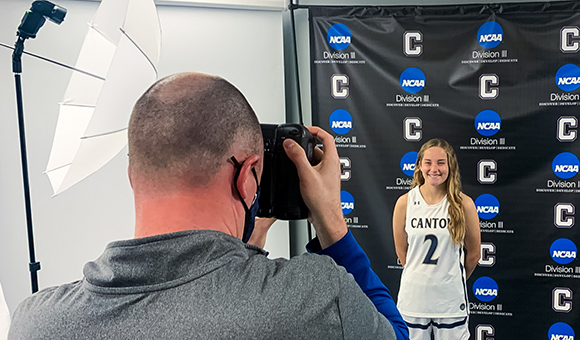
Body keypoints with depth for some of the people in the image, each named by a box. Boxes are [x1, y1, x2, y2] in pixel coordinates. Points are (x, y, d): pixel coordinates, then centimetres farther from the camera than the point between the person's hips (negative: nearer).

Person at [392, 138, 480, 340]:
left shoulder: (463, 204, -5)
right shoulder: (405, 202, -3)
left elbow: (473, 255, 5)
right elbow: (401, 251, 7)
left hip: (451, 299, -1)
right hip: (413, 297, 1)